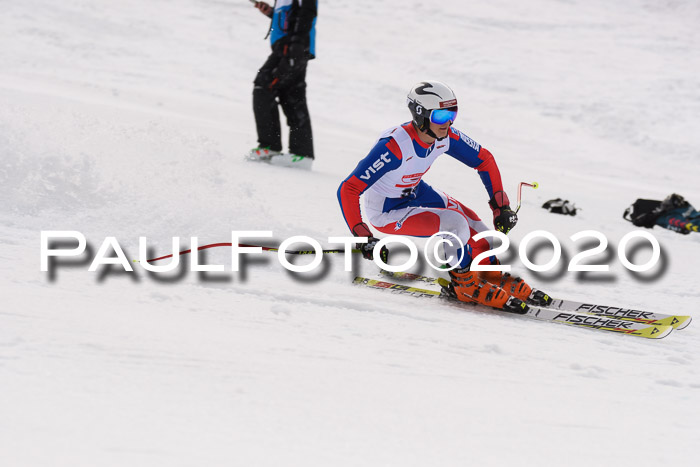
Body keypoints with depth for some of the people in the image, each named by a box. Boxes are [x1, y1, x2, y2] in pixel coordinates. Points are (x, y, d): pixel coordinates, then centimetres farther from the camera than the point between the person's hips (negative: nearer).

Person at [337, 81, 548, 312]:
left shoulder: (446, 137, -17)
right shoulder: (394, 147, -37)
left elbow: (484, 160, 0)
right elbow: (347, 190, -36)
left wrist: (502, 206, -3)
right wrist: (363, 238, -39)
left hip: (416, 192, 7)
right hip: (386, 212, -7)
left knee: (474, 224, 2)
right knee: (455, 223, -23)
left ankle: (493, 275, 28)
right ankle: (465, 284, 1)